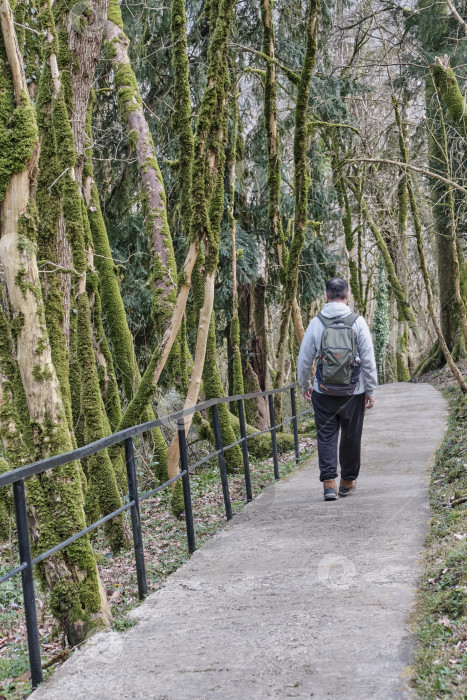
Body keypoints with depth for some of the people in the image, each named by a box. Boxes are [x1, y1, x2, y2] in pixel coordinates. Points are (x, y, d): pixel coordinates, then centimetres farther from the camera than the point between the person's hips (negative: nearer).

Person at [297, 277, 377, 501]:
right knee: (351, 436, 12)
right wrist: (370, 390, 4)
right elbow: (368, 359, -5)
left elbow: (304, 359, 2)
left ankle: (328, 482, -4)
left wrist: (304, 385, 18)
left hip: (323, 392, 0)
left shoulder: (316, 323, -4)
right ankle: (348, 482, 24)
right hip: (353, 391, 0)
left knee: (326, 436, 7)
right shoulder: (357, 322, -6)